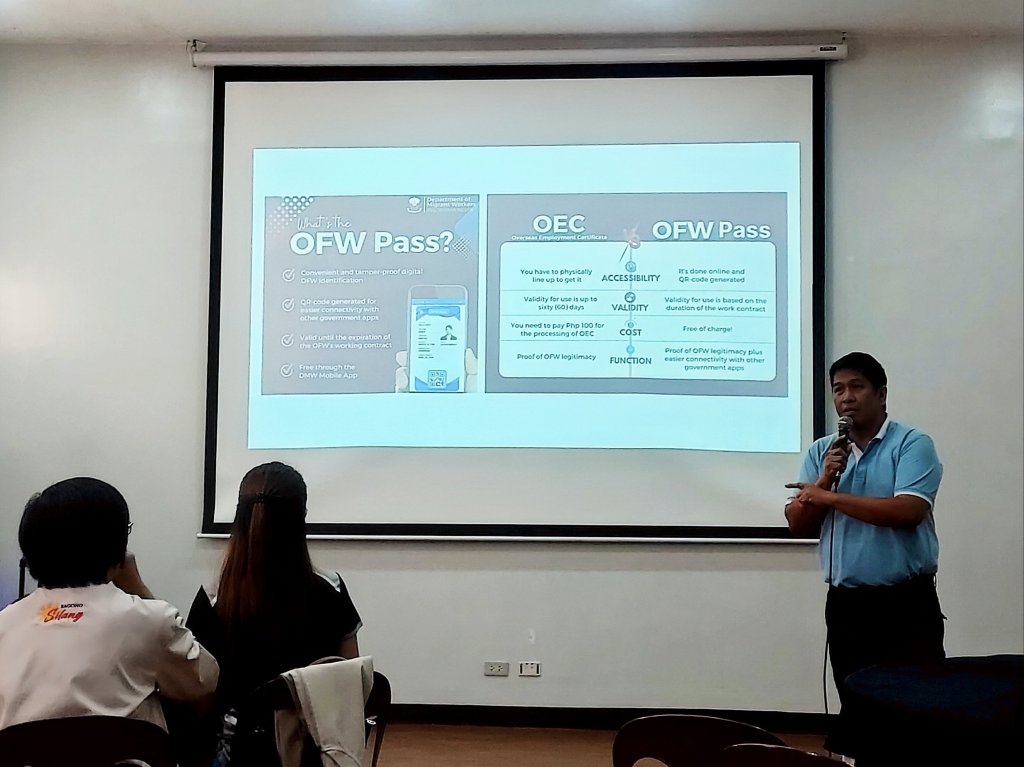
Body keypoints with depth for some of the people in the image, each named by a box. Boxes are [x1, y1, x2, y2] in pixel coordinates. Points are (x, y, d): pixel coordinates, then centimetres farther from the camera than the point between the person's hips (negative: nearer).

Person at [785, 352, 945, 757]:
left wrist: (828, 497, -15)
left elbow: (907, 511, -21)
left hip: (907, 603, -4)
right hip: (846, 604, 4)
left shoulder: (912, 444, -6)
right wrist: (826, 479, -12)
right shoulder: (821, 452, 8)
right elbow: (798, 525, 4)